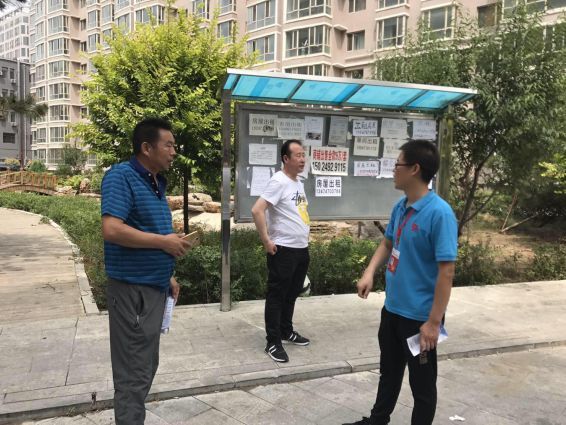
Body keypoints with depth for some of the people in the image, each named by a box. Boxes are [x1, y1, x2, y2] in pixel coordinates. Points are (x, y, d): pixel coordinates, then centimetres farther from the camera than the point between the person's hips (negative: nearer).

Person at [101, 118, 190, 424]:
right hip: (133, 290, -9)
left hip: (155, 287, 9)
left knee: (146, 366, 21)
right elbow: (112, 230, -27)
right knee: (134, 373, 2)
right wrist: (164, 241, -19)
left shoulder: (156, 182, 12)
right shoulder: (121, 176, -15)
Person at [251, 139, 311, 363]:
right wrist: (266, 241, -22)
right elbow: (257, 210, -24)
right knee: (277, 296, 1)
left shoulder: (298, 182, 12)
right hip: (283, 249, -9)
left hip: (302, 248, 9)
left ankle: (286, 332, 34)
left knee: (292, 294, 19)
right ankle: (273, 342, 10)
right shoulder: (279, 181, -16)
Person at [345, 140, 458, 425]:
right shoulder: (400, 207, 1)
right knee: (389, 371, 26)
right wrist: (370, 272, 0)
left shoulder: (439, 213, -23)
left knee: (422, 383, 13)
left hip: (420, 317, -8)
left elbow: (446, 271, -23)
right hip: (392, 308, 8)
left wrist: (434, 321, -21)